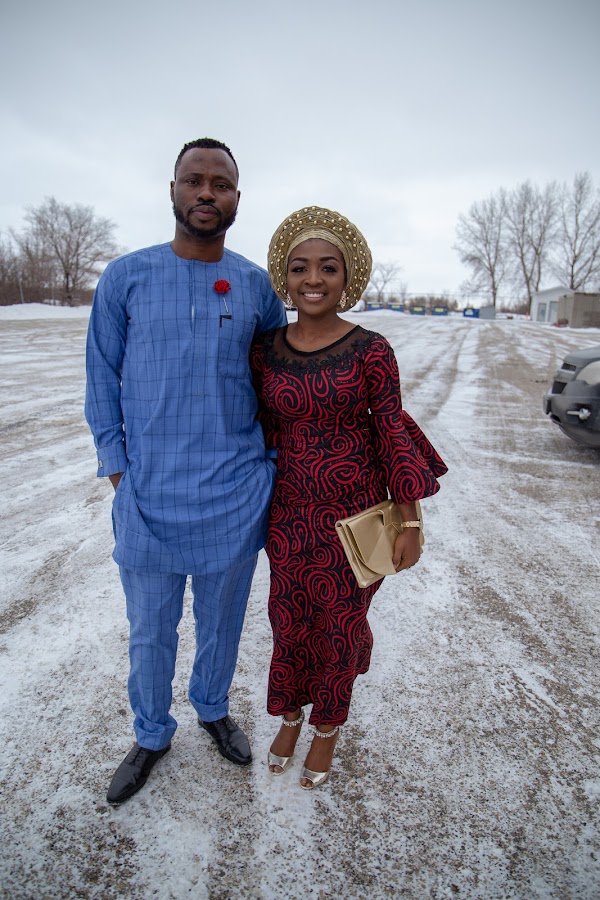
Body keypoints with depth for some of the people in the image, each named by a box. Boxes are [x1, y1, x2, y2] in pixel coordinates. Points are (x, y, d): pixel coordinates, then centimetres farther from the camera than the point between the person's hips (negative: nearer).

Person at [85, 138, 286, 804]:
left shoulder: (256, 286, 3)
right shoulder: (126, 276, 0)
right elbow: (102, 381, 3)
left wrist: (270, 453, 6)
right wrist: (118, 469, -4)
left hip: (234, 494, 1)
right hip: (148, 496, -1)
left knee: (221, 620, 19)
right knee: (150, 629, 15)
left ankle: (213, 710, 47)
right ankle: (152, 735, 41)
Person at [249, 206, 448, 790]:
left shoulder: (371, 351, -11)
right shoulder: (265, 350, -1)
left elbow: (393, 436, -8)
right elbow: (263, 431, 7)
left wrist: (410, 523, -8)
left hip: (354, 511, -2)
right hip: (289, 511, 3)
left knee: (341, 622, 14)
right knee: (289, 619, 17)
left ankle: (328, 727, 42)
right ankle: (290, 715, 46)